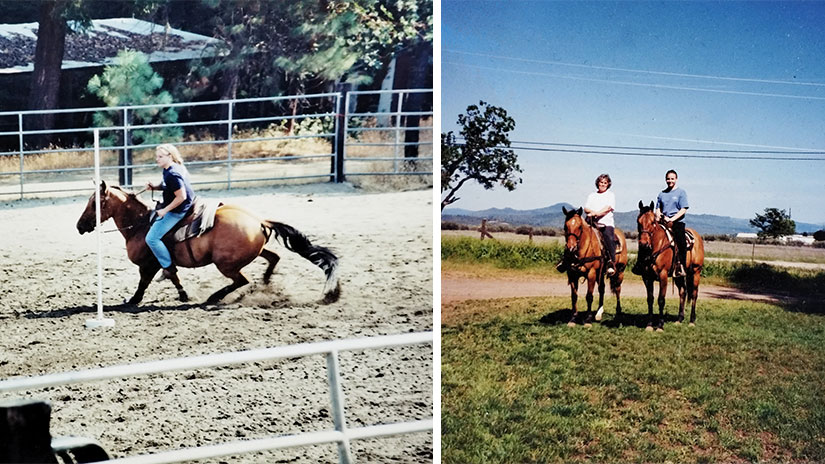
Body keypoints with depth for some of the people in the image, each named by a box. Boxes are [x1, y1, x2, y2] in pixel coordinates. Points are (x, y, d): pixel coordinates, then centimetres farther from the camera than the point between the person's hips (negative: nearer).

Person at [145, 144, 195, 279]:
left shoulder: (172, 175, -25)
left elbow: (181, 196, -28)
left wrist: (165, 210, -20)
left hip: (176, 212, -11)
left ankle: (168, 267, -2)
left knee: (152, 238, -11)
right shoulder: (177, 167, 6)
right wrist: (154, 186, 2)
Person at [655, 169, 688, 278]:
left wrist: (672, 219, -14)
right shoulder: (662, 194, 18)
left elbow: (683, 210, -3)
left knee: (681, 242, -19)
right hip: (663, 222, 4)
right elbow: (658, 208, 20)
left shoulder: (681, 192, 5)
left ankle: (681, 266, -16)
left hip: (677, 221, -4)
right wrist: (658, 216, -3)